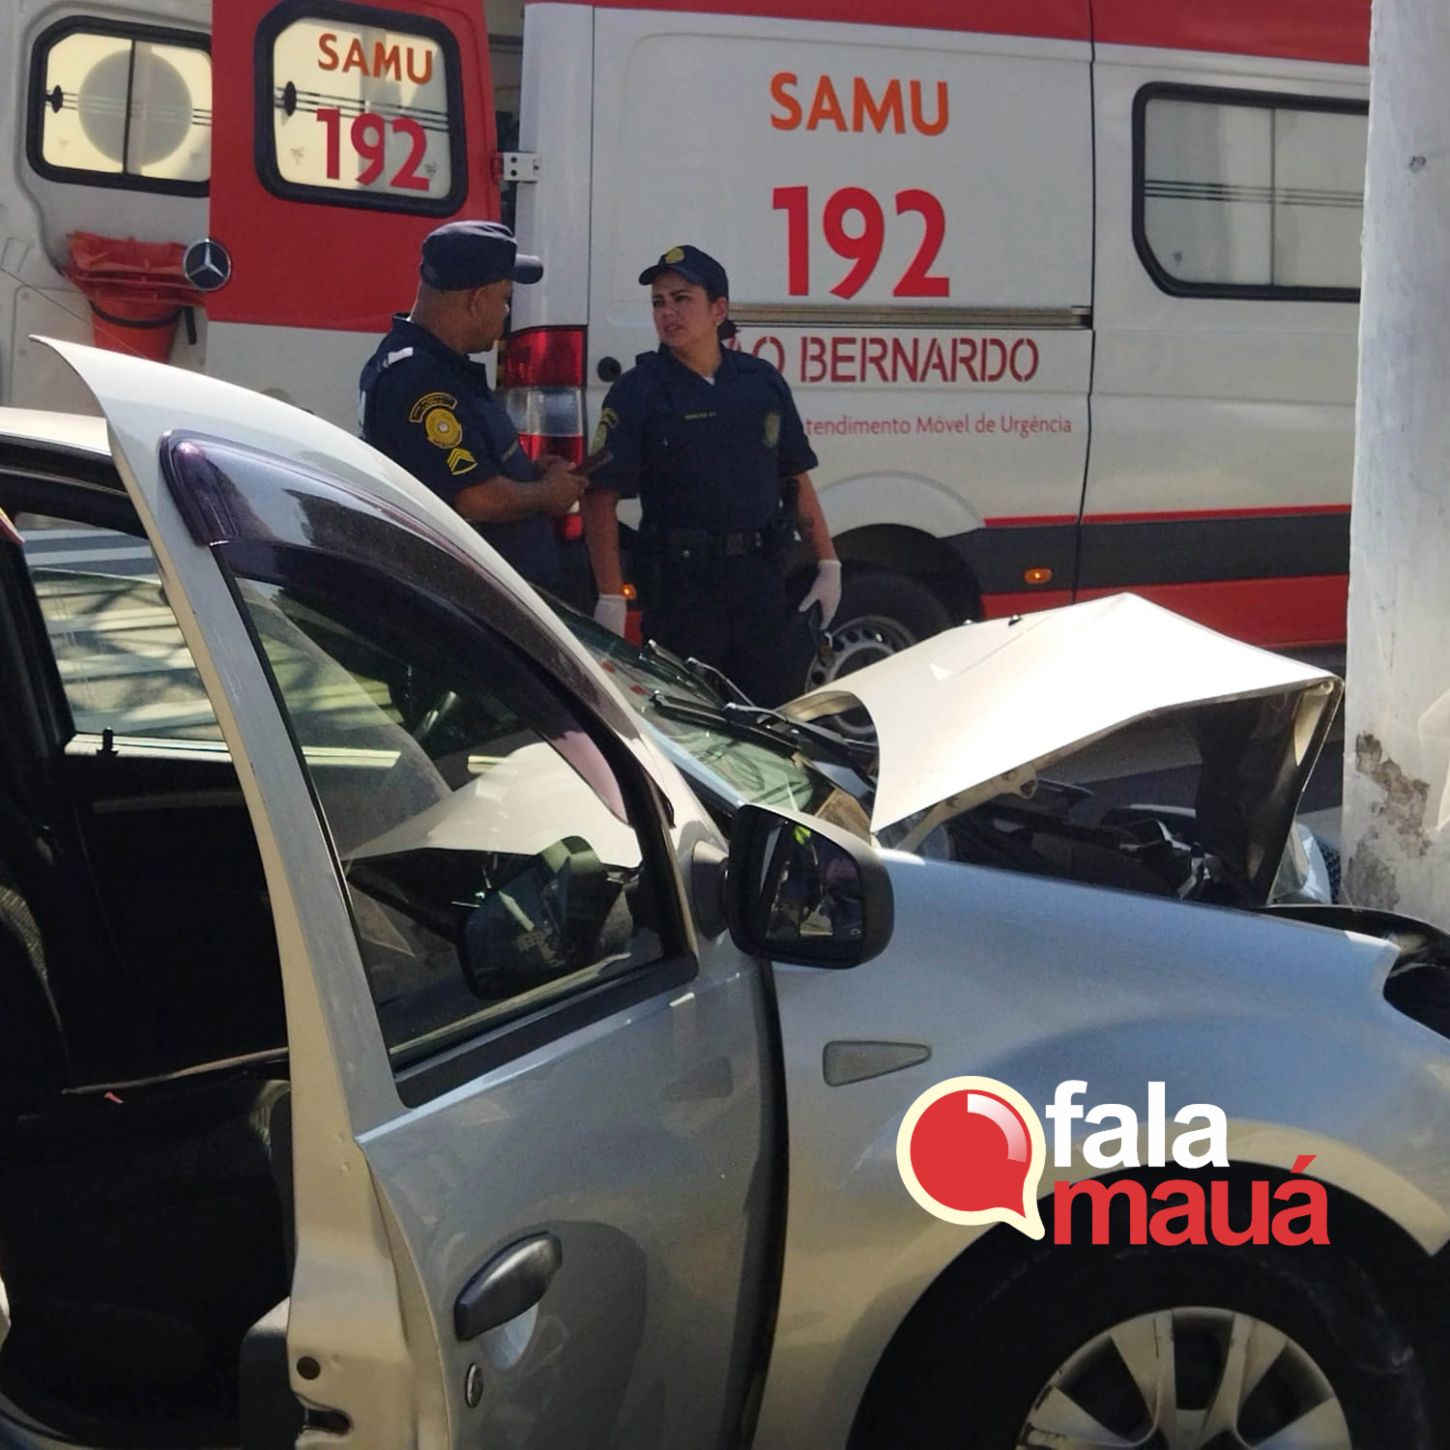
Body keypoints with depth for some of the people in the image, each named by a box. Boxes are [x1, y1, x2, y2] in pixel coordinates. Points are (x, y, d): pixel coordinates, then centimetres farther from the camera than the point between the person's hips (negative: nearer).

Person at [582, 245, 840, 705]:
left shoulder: (762, 382, 8)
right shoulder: (639, 391, -4)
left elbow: (796, 480, 15)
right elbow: (601, 498, -9)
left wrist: (828, 565, 10)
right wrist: (610, 599, -16)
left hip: (761, 578, 4)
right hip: (679, 583, -4)